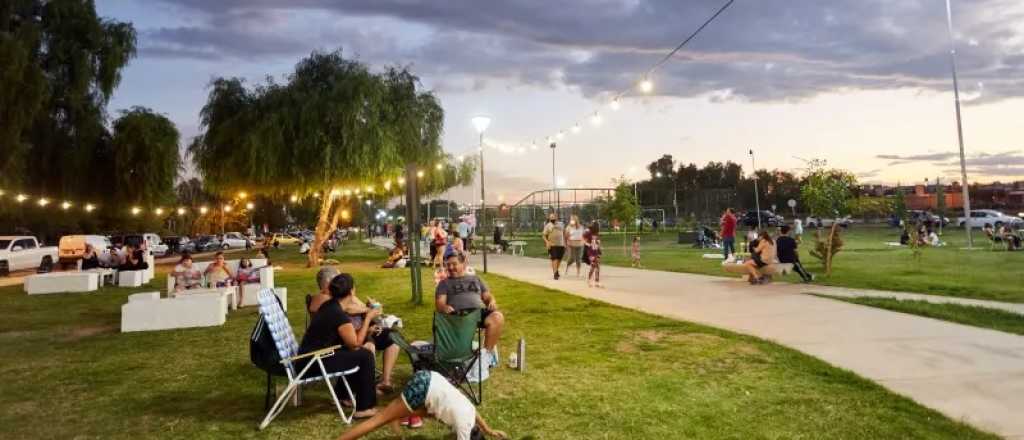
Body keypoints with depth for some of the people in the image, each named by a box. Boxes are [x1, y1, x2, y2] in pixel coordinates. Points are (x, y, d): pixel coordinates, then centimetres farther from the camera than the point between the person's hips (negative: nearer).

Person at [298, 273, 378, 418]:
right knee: (365, 356, -6)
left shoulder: (328, 306, 7)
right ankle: (364, 408, 0)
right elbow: (355, 343, -10)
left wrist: (366, 329, 12)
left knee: (355, 353, 21)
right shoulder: (339, 314, -20)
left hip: (308, 359, 9)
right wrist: (368, 318, -5)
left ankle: (341, 395, 32)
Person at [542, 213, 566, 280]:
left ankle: (556, 270, 31)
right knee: (554, 259, -10)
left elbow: (564, 234, 20)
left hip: (561, 245, 4)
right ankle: (555, 273, -9)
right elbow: (544, 235, -3)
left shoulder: (560, 224, 13)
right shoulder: (548, 226, 0)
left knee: (559, 259, 11)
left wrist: (564, 243, 14)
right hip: (552, 245, -4)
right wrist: (547, 242, -19)